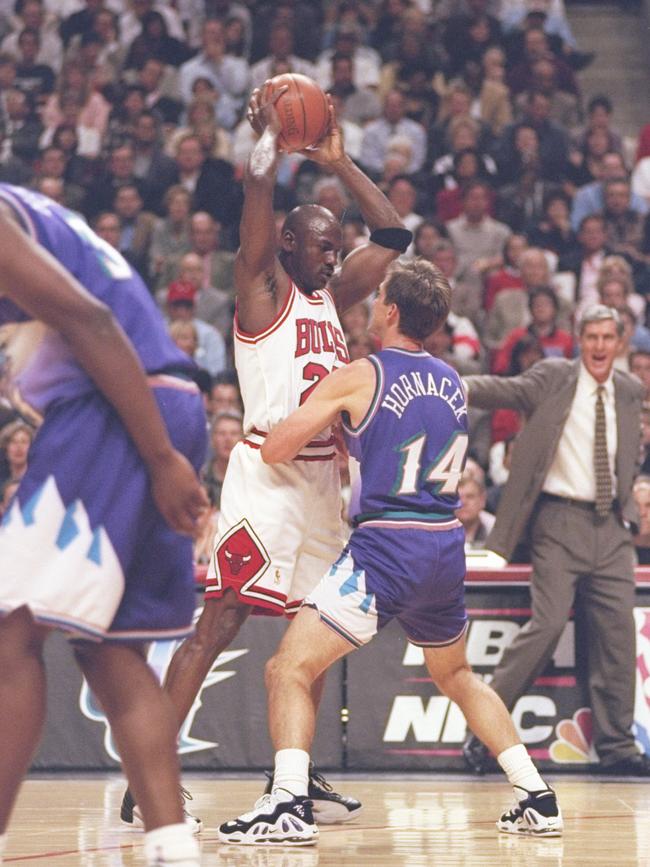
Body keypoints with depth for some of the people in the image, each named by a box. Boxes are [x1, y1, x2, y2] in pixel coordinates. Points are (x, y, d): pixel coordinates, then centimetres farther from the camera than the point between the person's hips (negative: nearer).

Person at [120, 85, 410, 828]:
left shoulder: (332, 295, 18)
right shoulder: (263, 288, -3)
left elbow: (392, 234, 22)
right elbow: (257, 182, -15)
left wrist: (337, 162, 17)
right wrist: (270, 130, -1)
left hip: (321, 478, 8)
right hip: (266, 472, -8)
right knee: (220, 621, -11)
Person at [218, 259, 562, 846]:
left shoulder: (359, 377, -5)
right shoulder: (453, 383, 13)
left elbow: (275, 451, -3)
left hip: (387, 548, -7)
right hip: (447, 544, 7)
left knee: (289, 670, -5)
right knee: (456, 676, 28)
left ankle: (289, 807, -23)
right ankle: (538, 800, 24)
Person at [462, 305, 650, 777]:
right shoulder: (553, 377, -1)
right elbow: (507, 390, -15)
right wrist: (456, 386, -30)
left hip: (611, 525, 5)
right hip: (560, 522, -5)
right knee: (549, 622, -14)